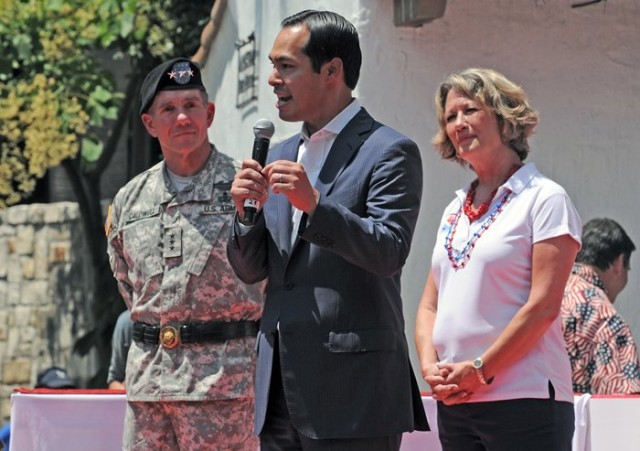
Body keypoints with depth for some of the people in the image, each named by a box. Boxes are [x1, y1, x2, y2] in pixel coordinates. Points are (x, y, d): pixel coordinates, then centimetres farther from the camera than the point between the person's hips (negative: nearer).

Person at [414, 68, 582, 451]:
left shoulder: (545, 199, -2)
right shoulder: (455, 211, 18)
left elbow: (543, 306, -11)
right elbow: (430, 305, 16)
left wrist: (479, 371, -12)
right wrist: (431, 366, -3)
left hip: (524, 402, -6)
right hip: (453, 402, 6)